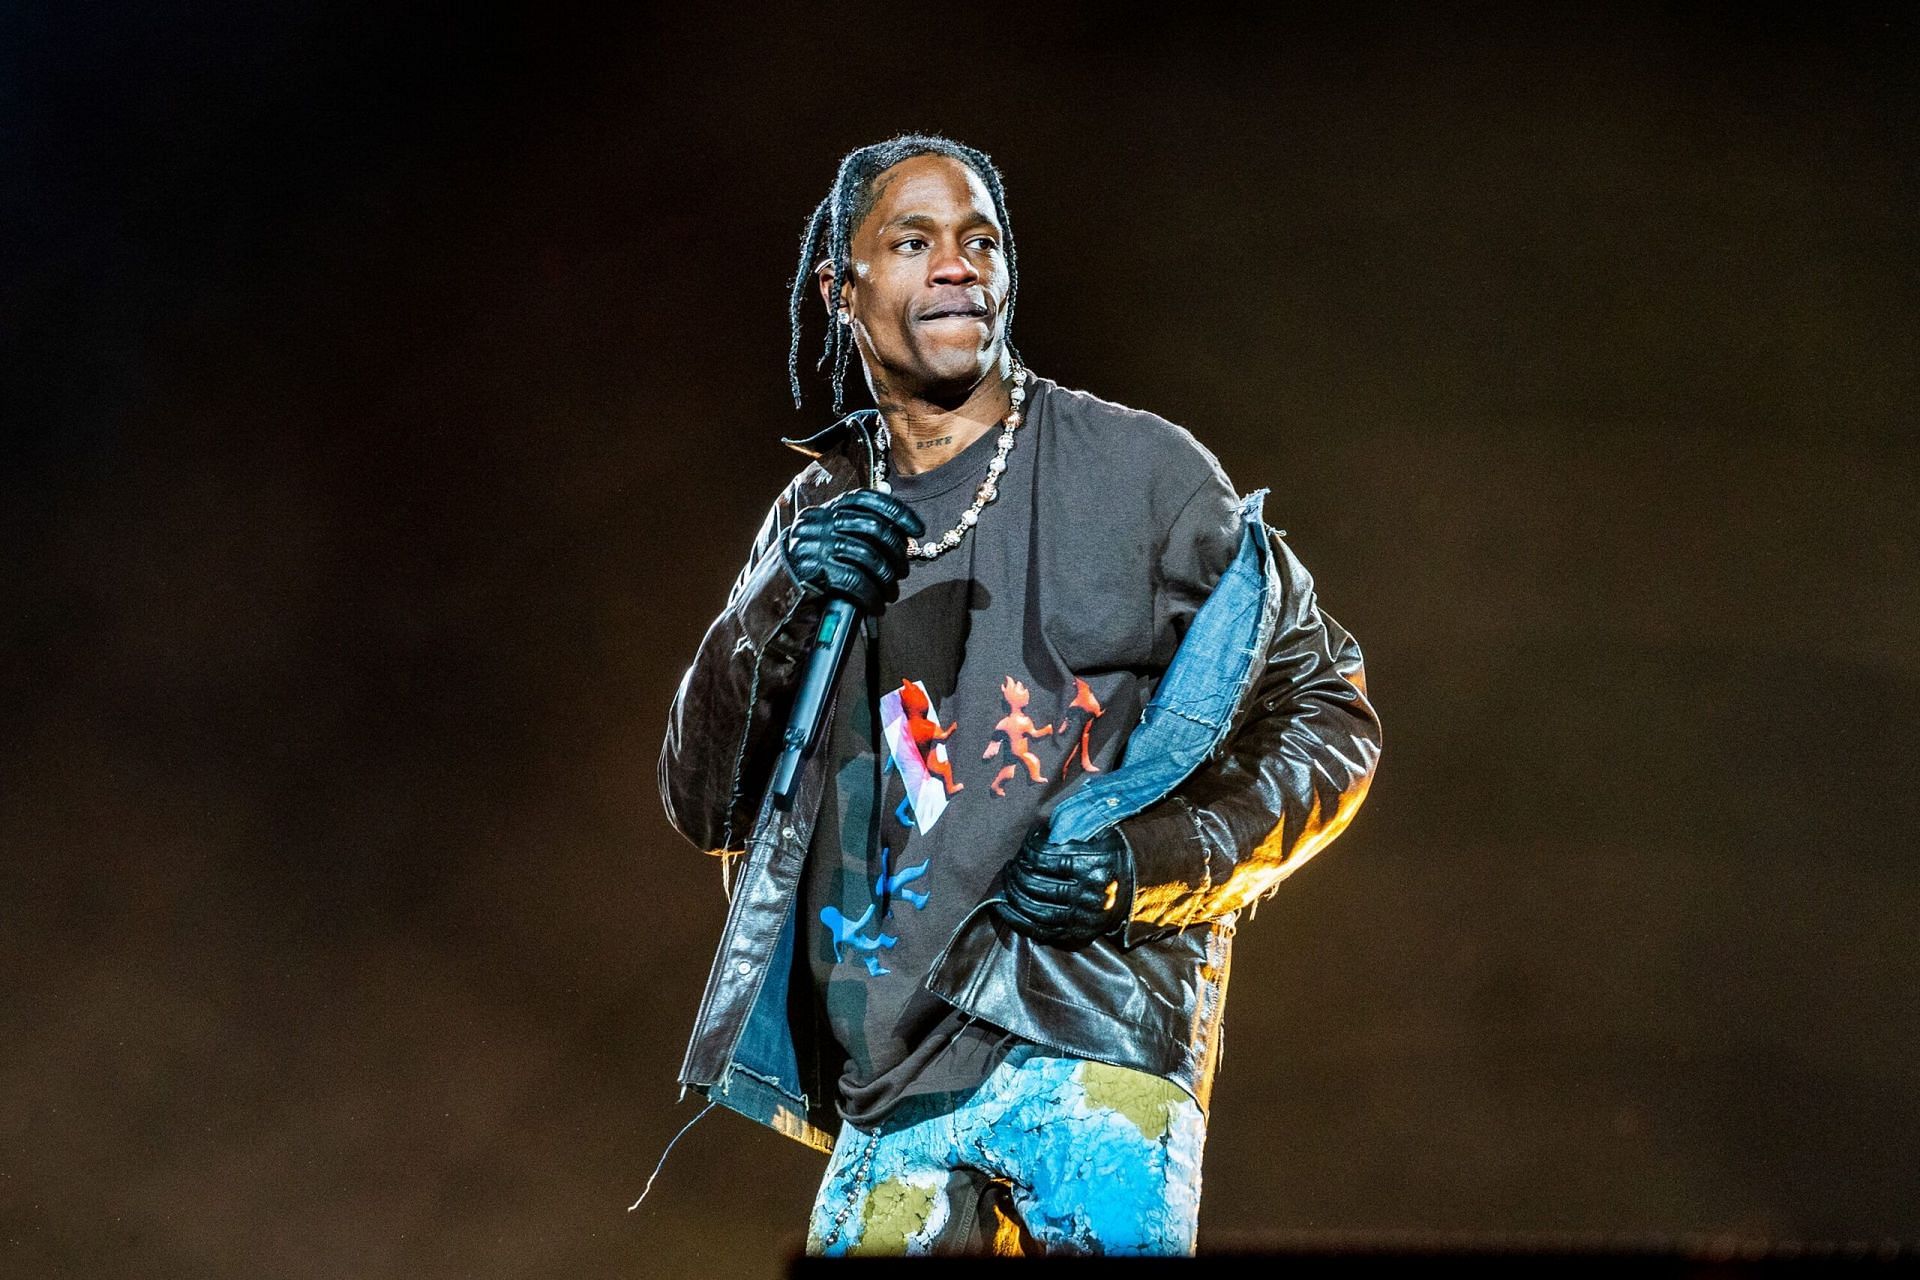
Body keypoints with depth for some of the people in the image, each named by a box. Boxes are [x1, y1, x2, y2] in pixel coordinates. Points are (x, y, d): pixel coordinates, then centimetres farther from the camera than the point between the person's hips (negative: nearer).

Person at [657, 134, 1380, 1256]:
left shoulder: (1138, 468, 3)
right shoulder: (816, 518, 14)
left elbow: (1327, 706, 5)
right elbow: (705, 803, 9)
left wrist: (1155, 858, -10)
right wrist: (782, 611, -8)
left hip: (1098, 1040, -3)